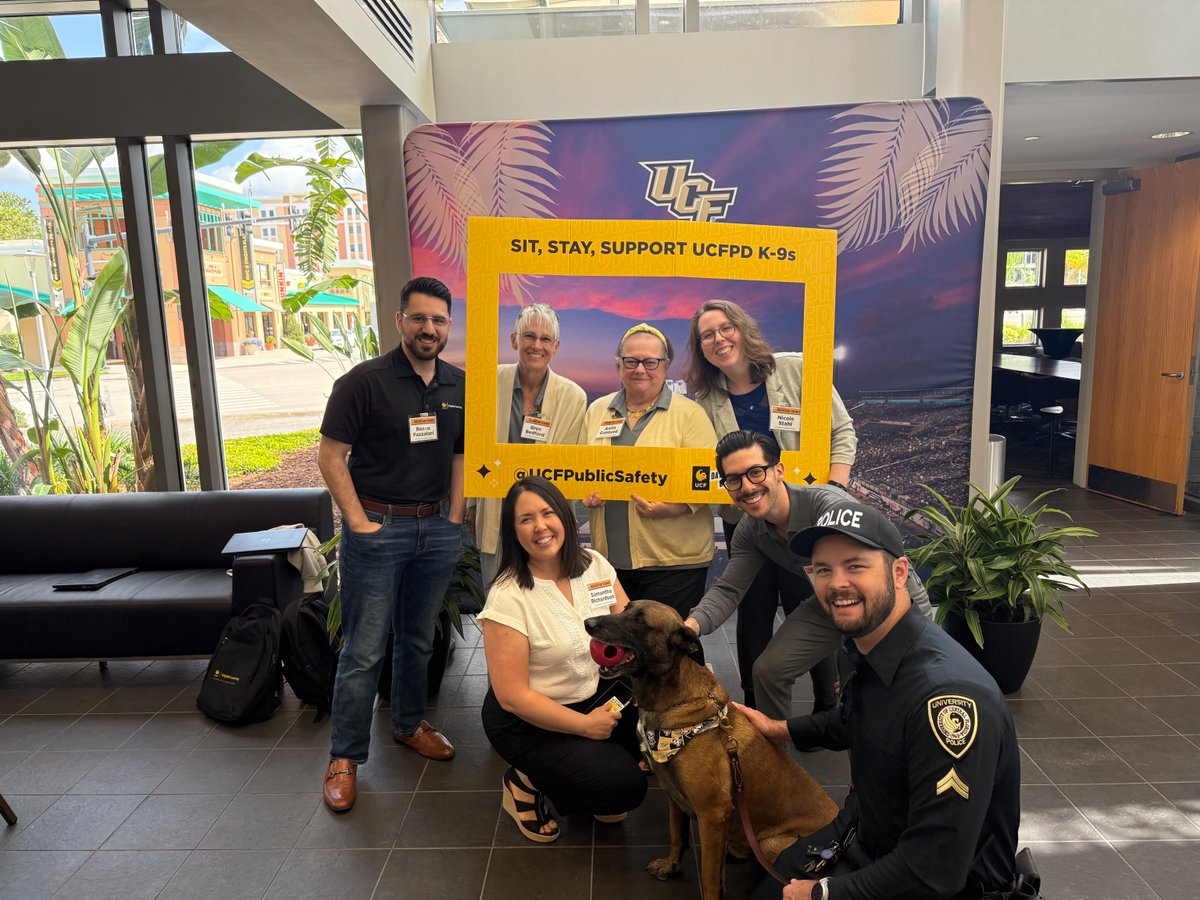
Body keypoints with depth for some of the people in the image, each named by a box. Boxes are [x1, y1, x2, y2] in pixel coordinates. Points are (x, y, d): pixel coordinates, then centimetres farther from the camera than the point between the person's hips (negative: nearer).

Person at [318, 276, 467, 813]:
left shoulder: (458, 385, 6)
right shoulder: (364, 381, -10)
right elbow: (330, 456, -9)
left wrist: (454, 518, 7)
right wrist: (360, 522, -12)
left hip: (436, 528, 5)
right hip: (377, 528, -5)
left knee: (419, 639, 18)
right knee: (365, 650, 1)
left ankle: (409, 724, 38)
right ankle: (345, 757, 17)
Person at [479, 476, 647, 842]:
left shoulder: (594, 565, -5)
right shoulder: (508, 597, -21)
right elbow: (512, 696, -19)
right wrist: (585, 724, -17)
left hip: (598, 695, 6)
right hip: (530, 721, -6)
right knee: (626, 787, -19)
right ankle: (527, 783, 6)